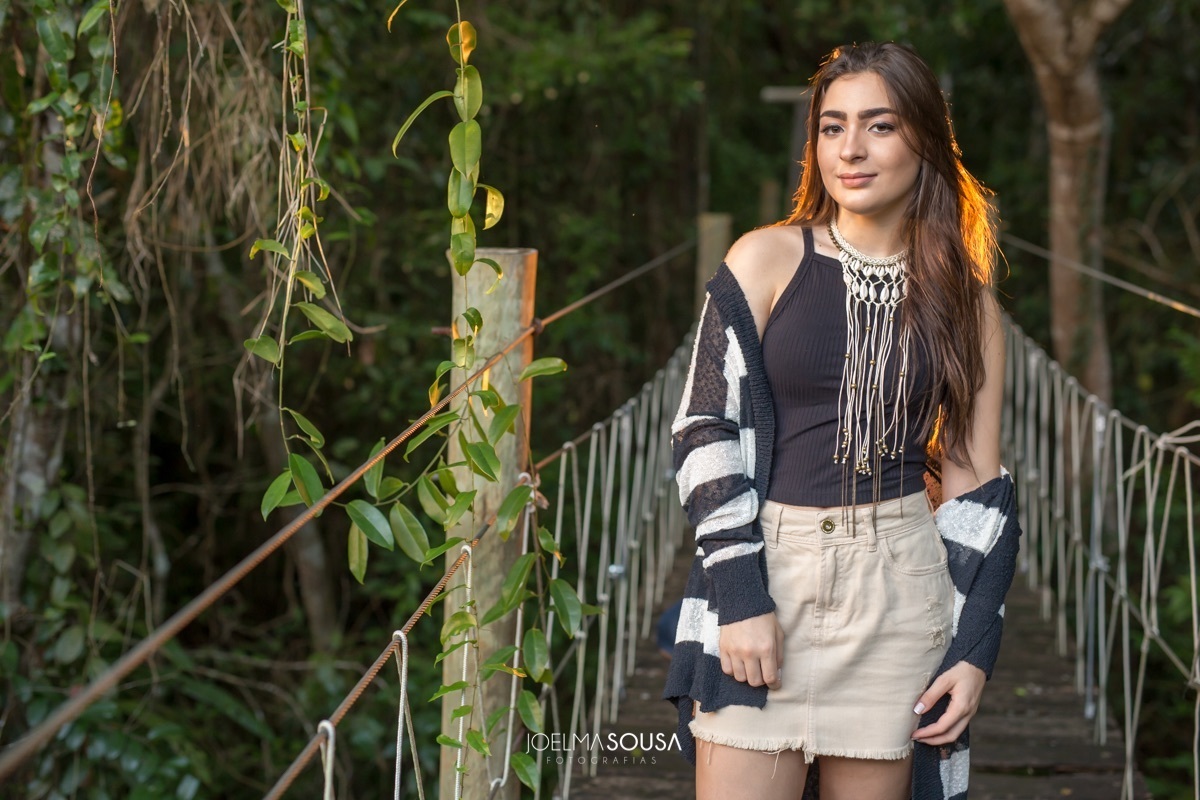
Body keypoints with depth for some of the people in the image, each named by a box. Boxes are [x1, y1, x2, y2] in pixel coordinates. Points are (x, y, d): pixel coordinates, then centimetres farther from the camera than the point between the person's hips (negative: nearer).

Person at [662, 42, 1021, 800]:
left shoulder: (967, 304, 8)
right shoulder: (768, 260, 2)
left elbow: (976, 485, 9)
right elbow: (708, 428, -3)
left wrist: (974, 650, 2)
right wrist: (739, 595, -12)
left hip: (899, 581, 2)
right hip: (765, 568, -2)